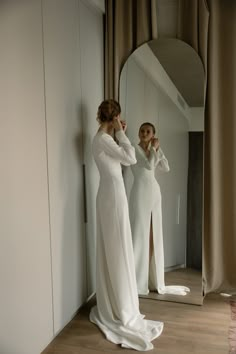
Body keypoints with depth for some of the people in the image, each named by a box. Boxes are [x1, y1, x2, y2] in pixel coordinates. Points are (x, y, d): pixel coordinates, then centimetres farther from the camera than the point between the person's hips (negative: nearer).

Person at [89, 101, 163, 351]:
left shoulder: (104, 138, 13)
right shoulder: (103, 138, -16)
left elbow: (122, 157, 22)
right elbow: (131, 159, -18)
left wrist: (119, 135, 15)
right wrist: (120, 133, -9)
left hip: (110, 194, 10)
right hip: (113, 195, -10)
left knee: (110, 250, 16)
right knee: (118, 251, -2)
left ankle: (110, 307, 31)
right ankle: (122, 312, 13)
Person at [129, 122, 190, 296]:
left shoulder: (152, 151, 17)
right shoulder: (135, 148, -4)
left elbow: (166, 168, 8)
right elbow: (149, 165, -18)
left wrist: (158, 149, 5)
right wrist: (153, 147, -4)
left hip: (155, 193, 7)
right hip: (141, 193, -7)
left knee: (155, 237, 9)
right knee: (140, 235, -7)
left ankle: (153, 280, 20)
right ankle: (136, 281, 2)